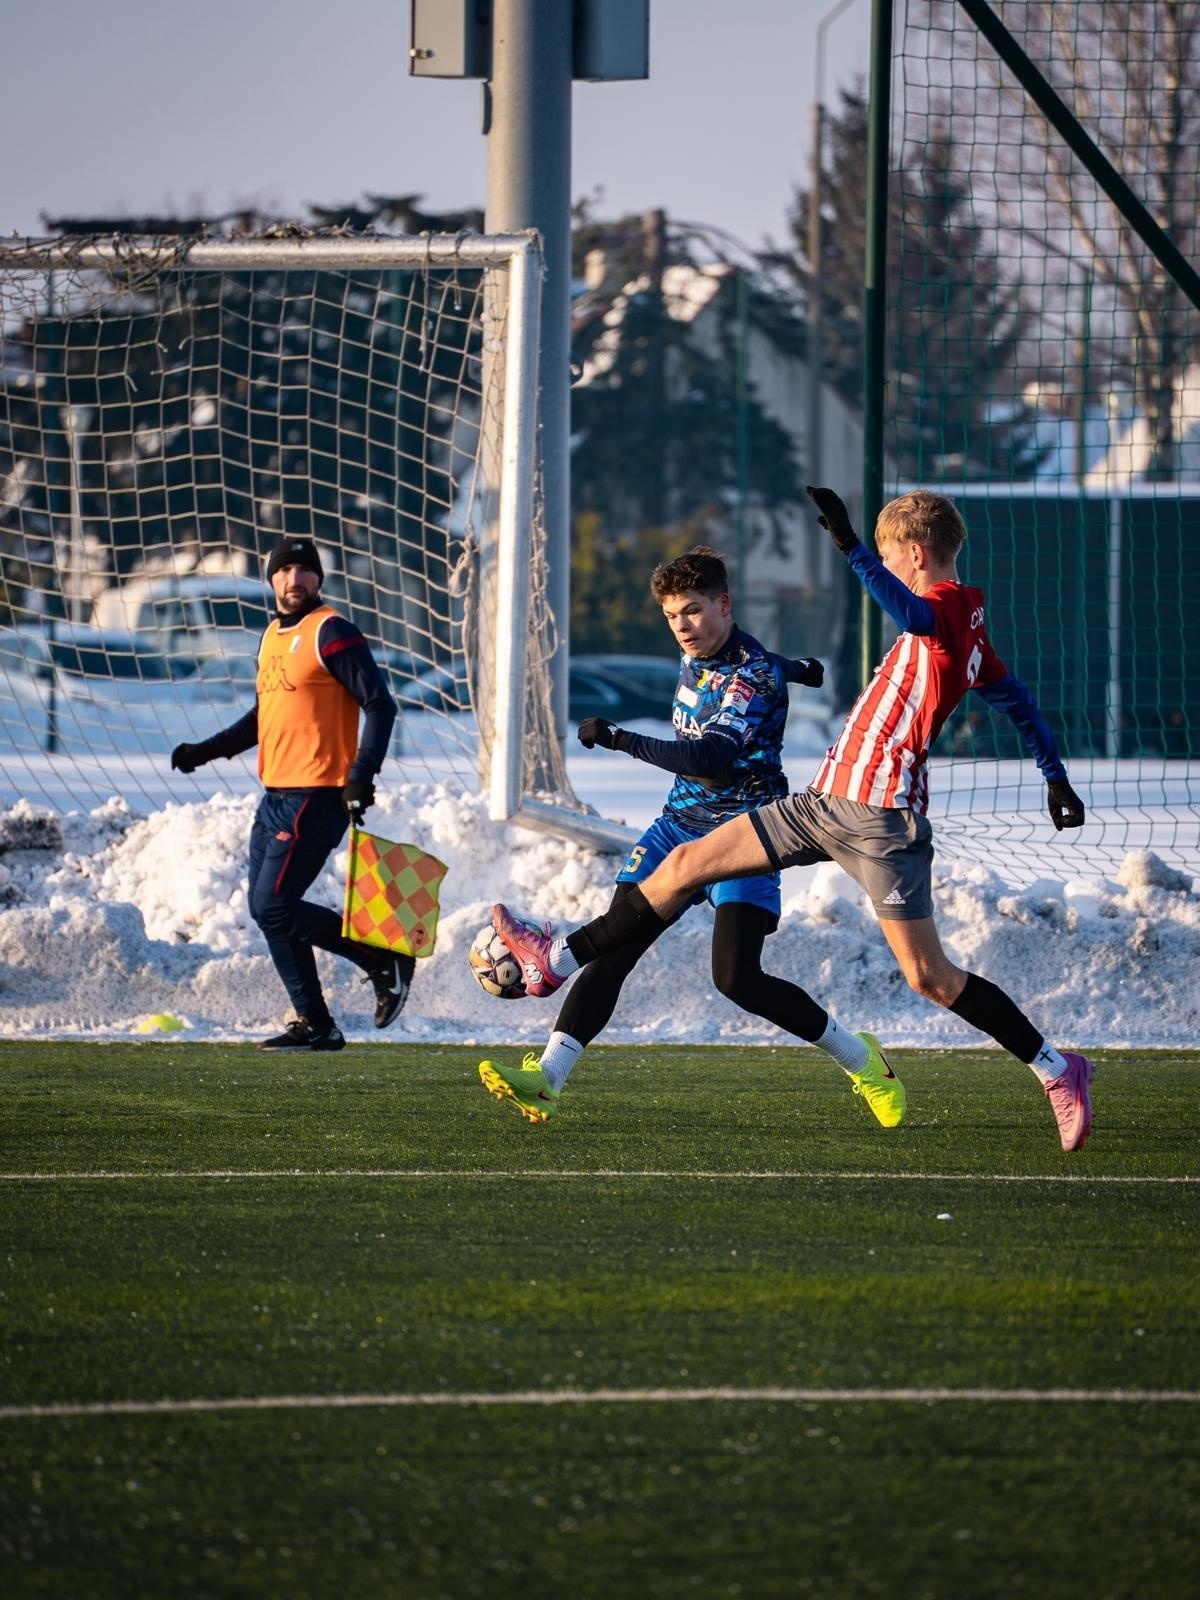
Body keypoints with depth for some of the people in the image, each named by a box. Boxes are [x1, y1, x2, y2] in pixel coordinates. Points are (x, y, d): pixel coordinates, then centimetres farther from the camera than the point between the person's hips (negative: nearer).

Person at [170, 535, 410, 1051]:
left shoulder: (330, 632, -10)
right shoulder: (273, 636, 17)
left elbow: (379, 704, -14)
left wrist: (362, 774, -23)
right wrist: (206, 751, 19)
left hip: (317, 795, -9)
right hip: (276, 795, 9)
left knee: (274, 907, -13)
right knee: (265, 908, 8)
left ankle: (386, 960, -1)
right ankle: (313, 1024, 15)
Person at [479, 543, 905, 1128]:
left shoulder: (756, 677, -19)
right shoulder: (695, 657, 6)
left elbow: (710, 759, -30)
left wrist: (620, 740, -30)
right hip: (679, 826, 7)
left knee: (737, 977, -18)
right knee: (611, 952, -7)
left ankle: (860, 1060, 1)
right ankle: (546, 1078, -11)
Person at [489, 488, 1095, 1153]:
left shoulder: (950, 606, -13)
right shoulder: (967, 623, 16)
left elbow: (909, 613, -38)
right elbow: (1015, 699, 26)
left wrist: (850, 545, -46)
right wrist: (1055, 775, 35)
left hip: (881, 820, -10)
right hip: (827, 801, 10)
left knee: (929, 977, -7)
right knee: (685, 863, 8)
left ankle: (1057, 1068, 6)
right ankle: (557, 960, 14)